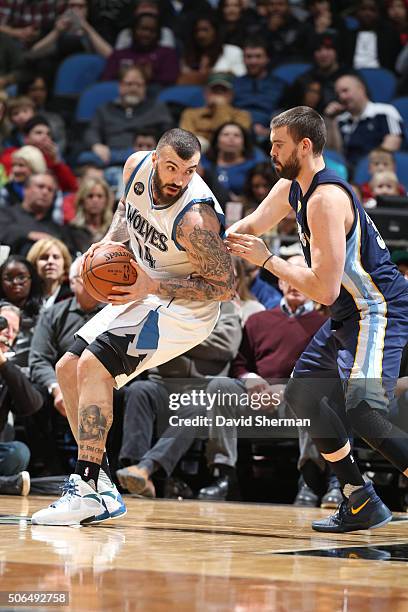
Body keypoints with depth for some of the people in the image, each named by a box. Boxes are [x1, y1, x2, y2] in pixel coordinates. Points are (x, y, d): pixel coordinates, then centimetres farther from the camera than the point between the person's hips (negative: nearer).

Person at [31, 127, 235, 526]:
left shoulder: (195, 219, -31)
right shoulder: (137, 167, -10)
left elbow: (226, 286, -24)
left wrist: (153, 287, -29)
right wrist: (110, 241, -4)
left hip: (185, 306, -9)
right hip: (144, 291, 9)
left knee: (94, 366, -23)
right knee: (68, 369, 7)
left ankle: (85, 489, -20)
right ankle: (100, 484, 10)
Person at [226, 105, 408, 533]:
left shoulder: (326, 199, -24)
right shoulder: (291, 188, 6)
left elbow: (325, 289, -28)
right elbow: (249, 227, 22)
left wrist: (266, 260, -19)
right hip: (350, 312, 11)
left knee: (362, 411, -27)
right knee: (301, 394, 16)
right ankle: (361, 503, 20)